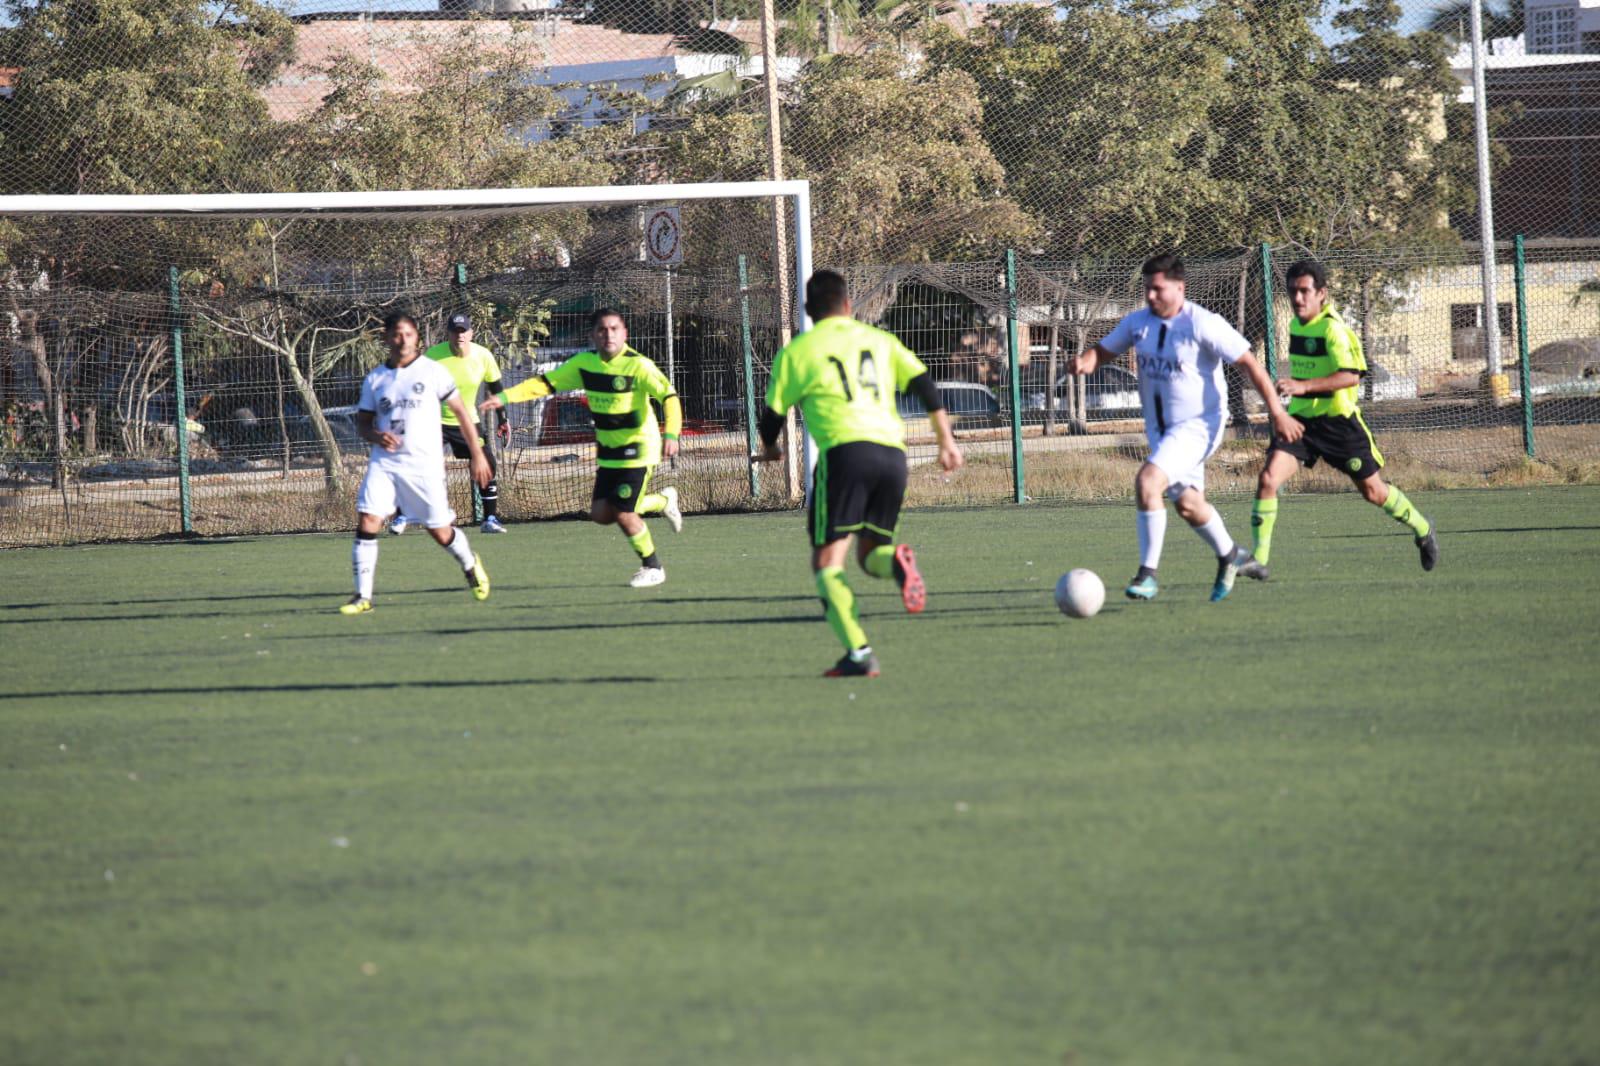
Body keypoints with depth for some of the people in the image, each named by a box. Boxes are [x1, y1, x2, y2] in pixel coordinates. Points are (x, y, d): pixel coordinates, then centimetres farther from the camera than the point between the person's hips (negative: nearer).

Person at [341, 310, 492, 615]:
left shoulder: (432, 372, -1)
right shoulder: (374, 379, 7)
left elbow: (461, 411, 3)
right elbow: (362, 423, 13)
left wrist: (477, 454, 1)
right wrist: (376, 436, -11)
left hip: (424, 464, -2)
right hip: (384, 462, 2)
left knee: (441, 533, 4)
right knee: (366, 522, -15)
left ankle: (470, 565, 37)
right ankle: (363, 595, -10)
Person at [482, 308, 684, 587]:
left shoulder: (637, 365, -18)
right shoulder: (584, 363, -1)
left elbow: (669, 397, -25)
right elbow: (545, 383, 3)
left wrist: (671, 435, -42)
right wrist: (504, 397, -7)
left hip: (637, 449, -6)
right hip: (608, 449, 6)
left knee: (623, 514, -10)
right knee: (601, 514, 2)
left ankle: (653, 567, 14)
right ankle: (662, 501, 26)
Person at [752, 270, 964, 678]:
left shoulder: (796, 352, 12)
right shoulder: (879, 340, 21)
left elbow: (773, 413, 17)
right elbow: (924, 385, 12)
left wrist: (769, 449, 38)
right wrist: (946, 440, 13)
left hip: (844, 449, -4)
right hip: (892, 452, 4)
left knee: (827, 562, 0)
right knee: (869, 554, 18)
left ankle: (858, 653, -17)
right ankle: (894, 560, -20)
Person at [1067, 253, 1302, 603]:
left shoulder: (1203, 324, -17)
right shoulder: (1138, 322, 2)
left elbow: (1249, 364, -15)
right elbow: (1104, 350, 11)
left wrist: (1277, 412, -17)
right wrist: (1084, 361, -15)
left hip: (1197, 425, -7)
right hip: (1160, 428, 7)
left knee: (1147, 481, -25)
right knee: (1188, 505, 18)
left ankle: (1148, 574, -17)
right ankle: (1228, 556, 43)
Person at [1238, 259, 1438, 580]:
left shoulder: (1332, 328, -18)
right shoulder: (1297, 324, 7)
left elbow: (1351, 375, -29)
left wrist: (1303, 386, -37)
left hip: (1338, 419, -6)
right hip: (1301, 419, 6)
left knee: (1373, 492, 7)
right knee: (1268, 478, -16)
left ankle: (1422, 530, 35)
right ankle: (1258, 559, -15)